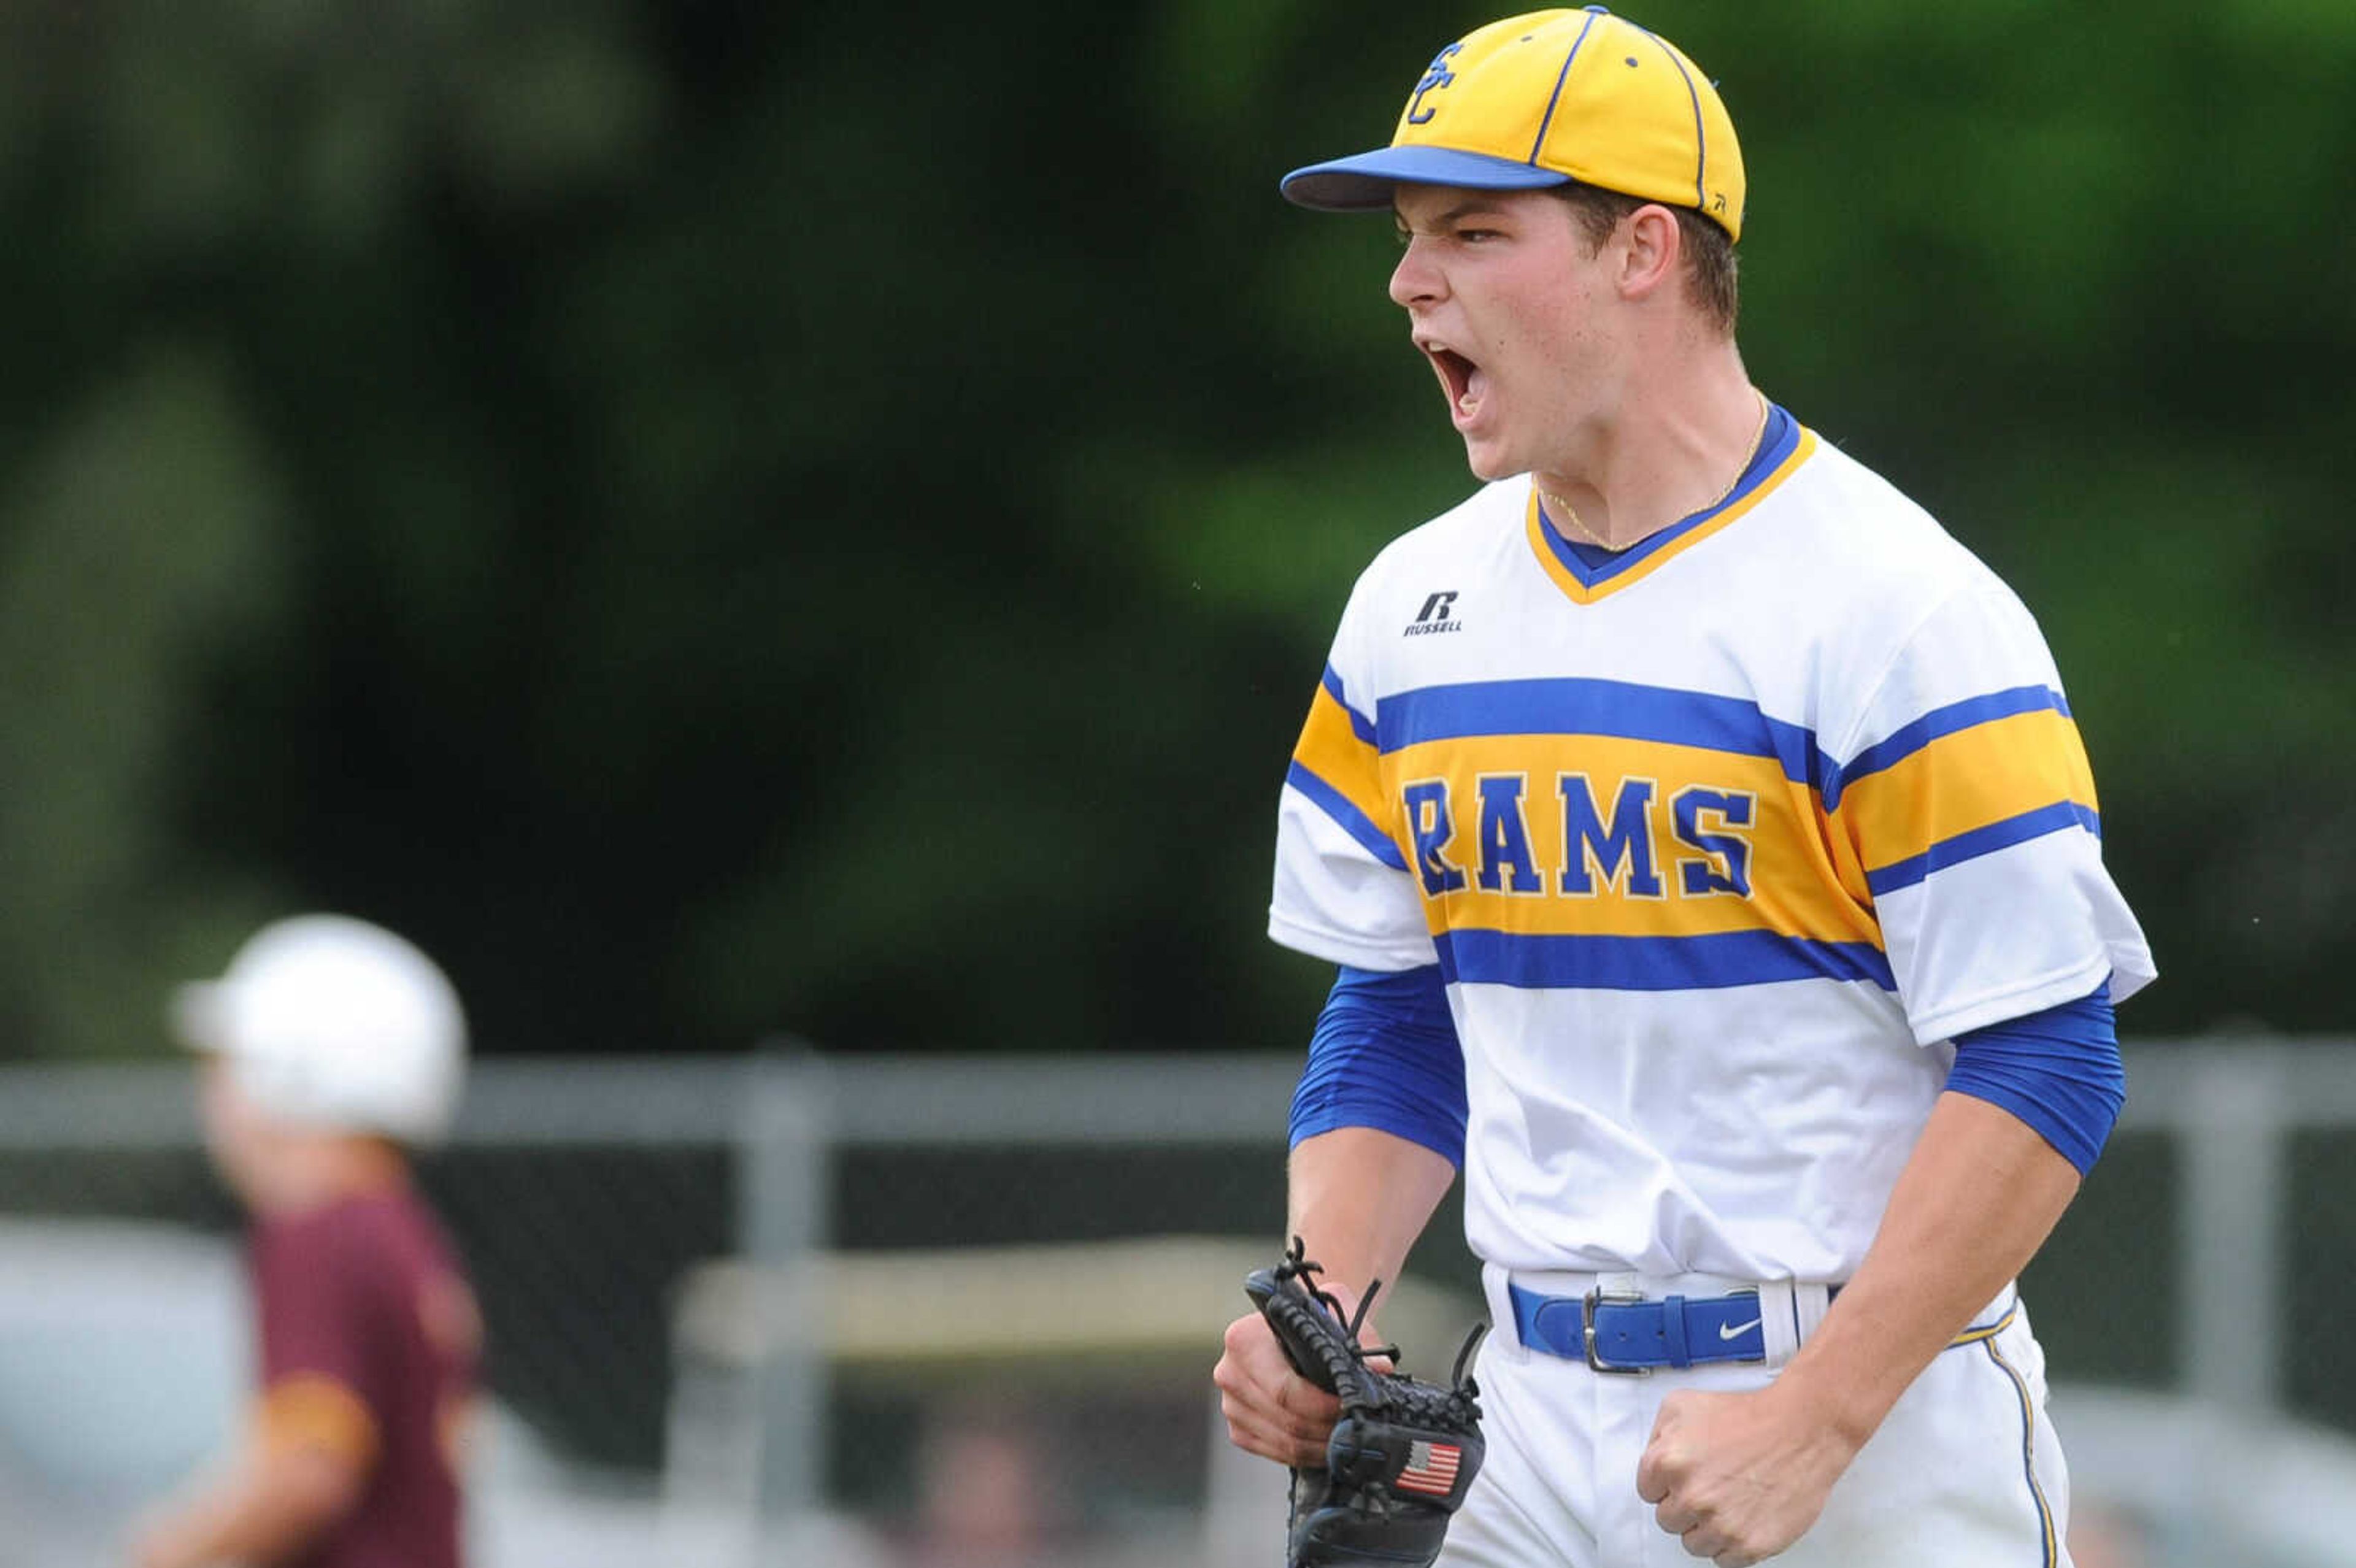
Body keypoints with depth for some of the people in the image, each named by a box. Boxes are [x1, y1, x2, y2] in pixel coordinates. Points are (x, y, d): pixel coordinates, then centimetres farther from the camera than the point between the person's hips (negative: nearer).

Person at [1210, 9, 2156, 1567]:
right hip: (1537, 1424, 6)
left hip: (1882, 1435, -6)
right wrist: (1321, 1314, 0)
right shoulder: (1413, 610, 11)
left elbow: (2043, 1069, -15)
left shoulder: (1897, 614, -11)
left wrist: (1811, 1424, -20)